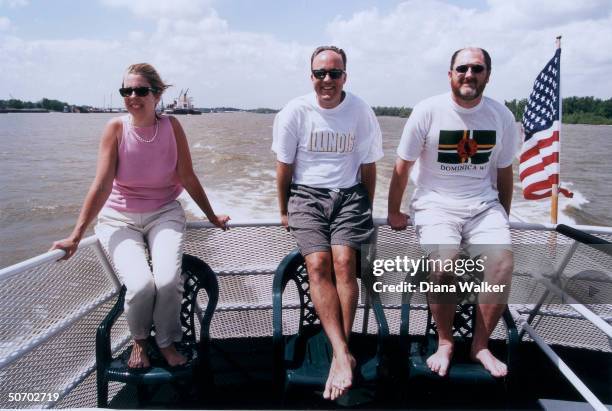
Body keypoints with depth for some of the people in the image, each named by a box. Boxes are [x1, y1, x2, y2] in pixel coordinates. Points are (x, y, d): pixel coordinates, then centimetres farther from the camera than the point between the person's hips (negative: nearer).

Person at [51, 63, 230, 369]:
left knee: (168, 281, -25)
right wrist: (76, 236, -15)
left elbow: (188, 178, 0)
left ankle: (166, 342, 8)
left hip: (164, 214, 1)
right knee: (140, 285, -24)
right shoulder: (116, 128, -10)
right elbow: (101, 186, -12)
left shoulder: (171, 126, -7)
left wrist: (212, 217, 6)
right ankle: (139, 341, 12)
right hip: (119, 218, -1)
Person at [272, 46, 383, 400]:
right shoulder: (295, 112, 0)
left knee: (344, 261, -23)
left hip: (349, 194, 0)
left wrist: (367, 210, 11)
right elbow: (284, 166, 7)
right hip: (306, 195, 0)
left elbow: (368, 165, 9)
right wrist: (284, 212, 11)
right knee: (318, 263, -22)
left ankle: (340, 355, -16)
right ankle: (344, 354, -24)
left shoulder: (361, 111, 2)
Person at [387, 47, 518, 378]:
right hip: (436, 202, -3)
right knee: (442, 264, -28)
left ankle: (480, 345, -1)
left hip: (483, 204, 3)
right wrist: (393, 213, 5)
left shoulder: (502, 117, 4)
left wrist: (503, 219, 18)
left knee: (502, 261, -22)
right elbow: (402, 167, 0)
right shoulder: (428, 112, -6)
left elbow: (504, 172, 15)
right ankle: (445, 343, -2)